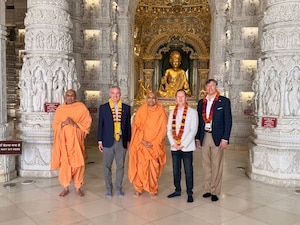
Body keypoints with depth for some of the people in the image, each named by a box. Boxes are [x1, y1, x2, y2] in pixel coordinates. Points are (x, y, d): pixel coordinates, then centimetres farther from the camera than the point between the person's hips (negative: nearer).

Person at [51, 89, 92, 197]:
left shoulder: (81, 107, 1)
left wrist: (75, 123, -15)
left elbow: (87, 123, -2)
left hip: (76, 140, -1)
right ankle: (66, 188, 15)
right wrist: (64, 123, -12)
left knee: (78, 163, -1)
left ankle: (78, 187, 14)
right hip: (64, 141, 1)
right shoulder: (60, 109, 8)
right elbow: (54, 125, 8)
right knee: (64, 163, 0)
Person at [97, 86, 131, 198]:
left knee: (120, 166, 7)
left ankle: (119, 188, 22)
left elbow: (128, 125, 7)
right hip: (108, 141, -1)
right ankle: (109, 188, 21)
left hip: (121, 141, 1)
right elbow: (100, 125, 4)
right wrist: (100, 141, 2)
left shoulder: (126, 108, 5)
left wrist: (129, 140, 5)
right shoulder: (103, 107, 3)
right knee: (107, 166, 7)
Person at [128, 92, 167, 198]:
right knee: (140, 166, -2)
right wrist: (142, 140, -11)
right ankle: (138, 188, 14)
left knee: (153, 168, 0)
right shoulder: (141, 110, 2)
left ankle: (153, 190, 15)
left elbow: (162, 130, -2)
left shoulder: (161, 112, 0)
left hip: (155, 145, 0)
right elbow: (136, 126, 0)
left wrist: (153, 143, -10)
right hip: (141, 144, 1)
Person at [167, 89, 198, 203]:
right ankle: (177, 190, 26)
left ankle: (189, 193, 13)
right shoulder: (172, 112, 11)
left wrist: (183, 144, -13)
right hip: (174, 147, 4)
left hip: (187, 147, -4)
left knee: (188, 171, 1)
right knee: (176, 170, 12)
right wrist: (173, 143, -6)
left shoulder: (192, 112, -2)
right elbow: (169, 129, 8)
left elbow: (193, 130, -8)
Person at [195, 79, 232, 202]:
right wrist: (197, 138, 8)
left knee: (216, 166, 3)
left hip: (217, 138, -4)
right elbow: (199, 121, 12)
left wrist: (225, 139, -11)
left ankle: (215, 191, 14)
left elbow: (228, 121, -5)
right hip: (204, 137, 4)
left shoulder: (224, 101, -2)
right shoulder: (201, 102, 10)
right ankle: (208, 189, 22)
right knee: (206, 165, 10)